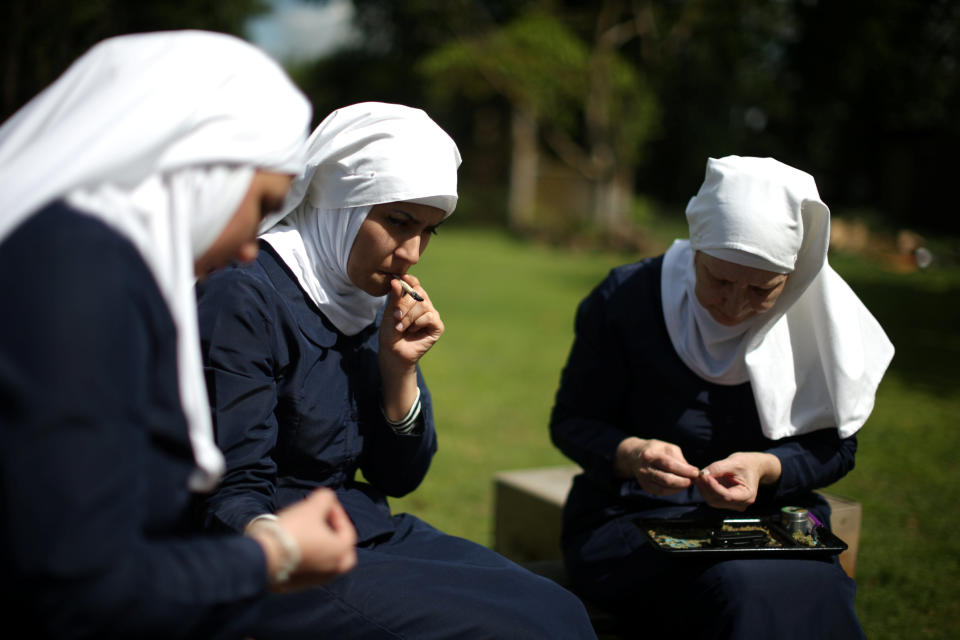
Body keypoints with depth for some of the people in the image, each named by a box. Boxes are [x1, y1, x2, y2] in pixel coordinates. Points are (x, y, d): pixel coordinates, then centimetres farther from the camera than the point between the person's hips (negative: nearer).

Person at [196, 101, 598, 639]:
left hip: (373, 533, 8)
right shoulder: (245, 299, -16)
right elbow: (233, 493, -18)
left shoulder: (377, 297, 9)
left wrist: (400, 368, -5)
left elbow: (398, 479, 10)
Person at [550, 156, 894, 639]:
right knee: (745, 587, -36)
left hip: (767, 518, 3)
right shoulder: (627, 298, -9)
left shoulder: (820, 318, -3)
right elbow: (571, 421, -2)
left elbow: (835, 445, 5)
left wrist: (765, 469, -17)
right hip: (631, 521, -3)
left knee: (812, 596, -32)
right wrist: (631, 454, -25)